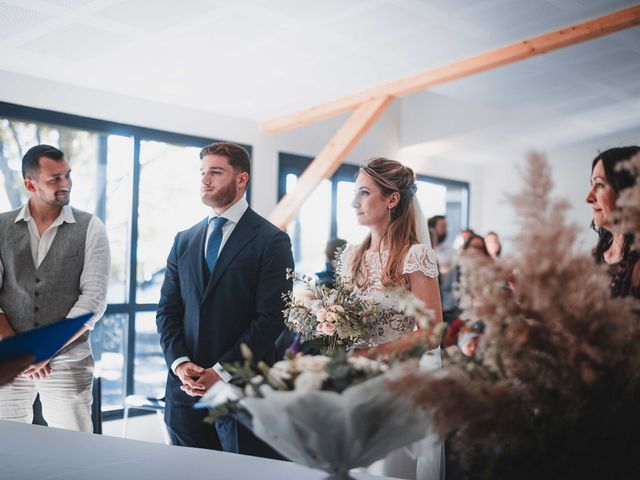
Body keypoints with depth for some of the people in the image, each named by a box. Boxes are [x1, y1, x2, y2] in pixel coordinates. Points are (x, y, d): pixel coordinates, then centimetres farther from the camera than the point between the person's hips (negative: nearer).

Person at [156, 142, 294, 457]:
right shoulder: (184, 241, 13)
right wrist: (179, 362, -6)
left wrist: (222, 370, -14)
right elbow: (167, 310, 11)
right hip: (185, 387, 5)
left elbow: (271, 316, -11)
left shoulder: (271, 241, -4)